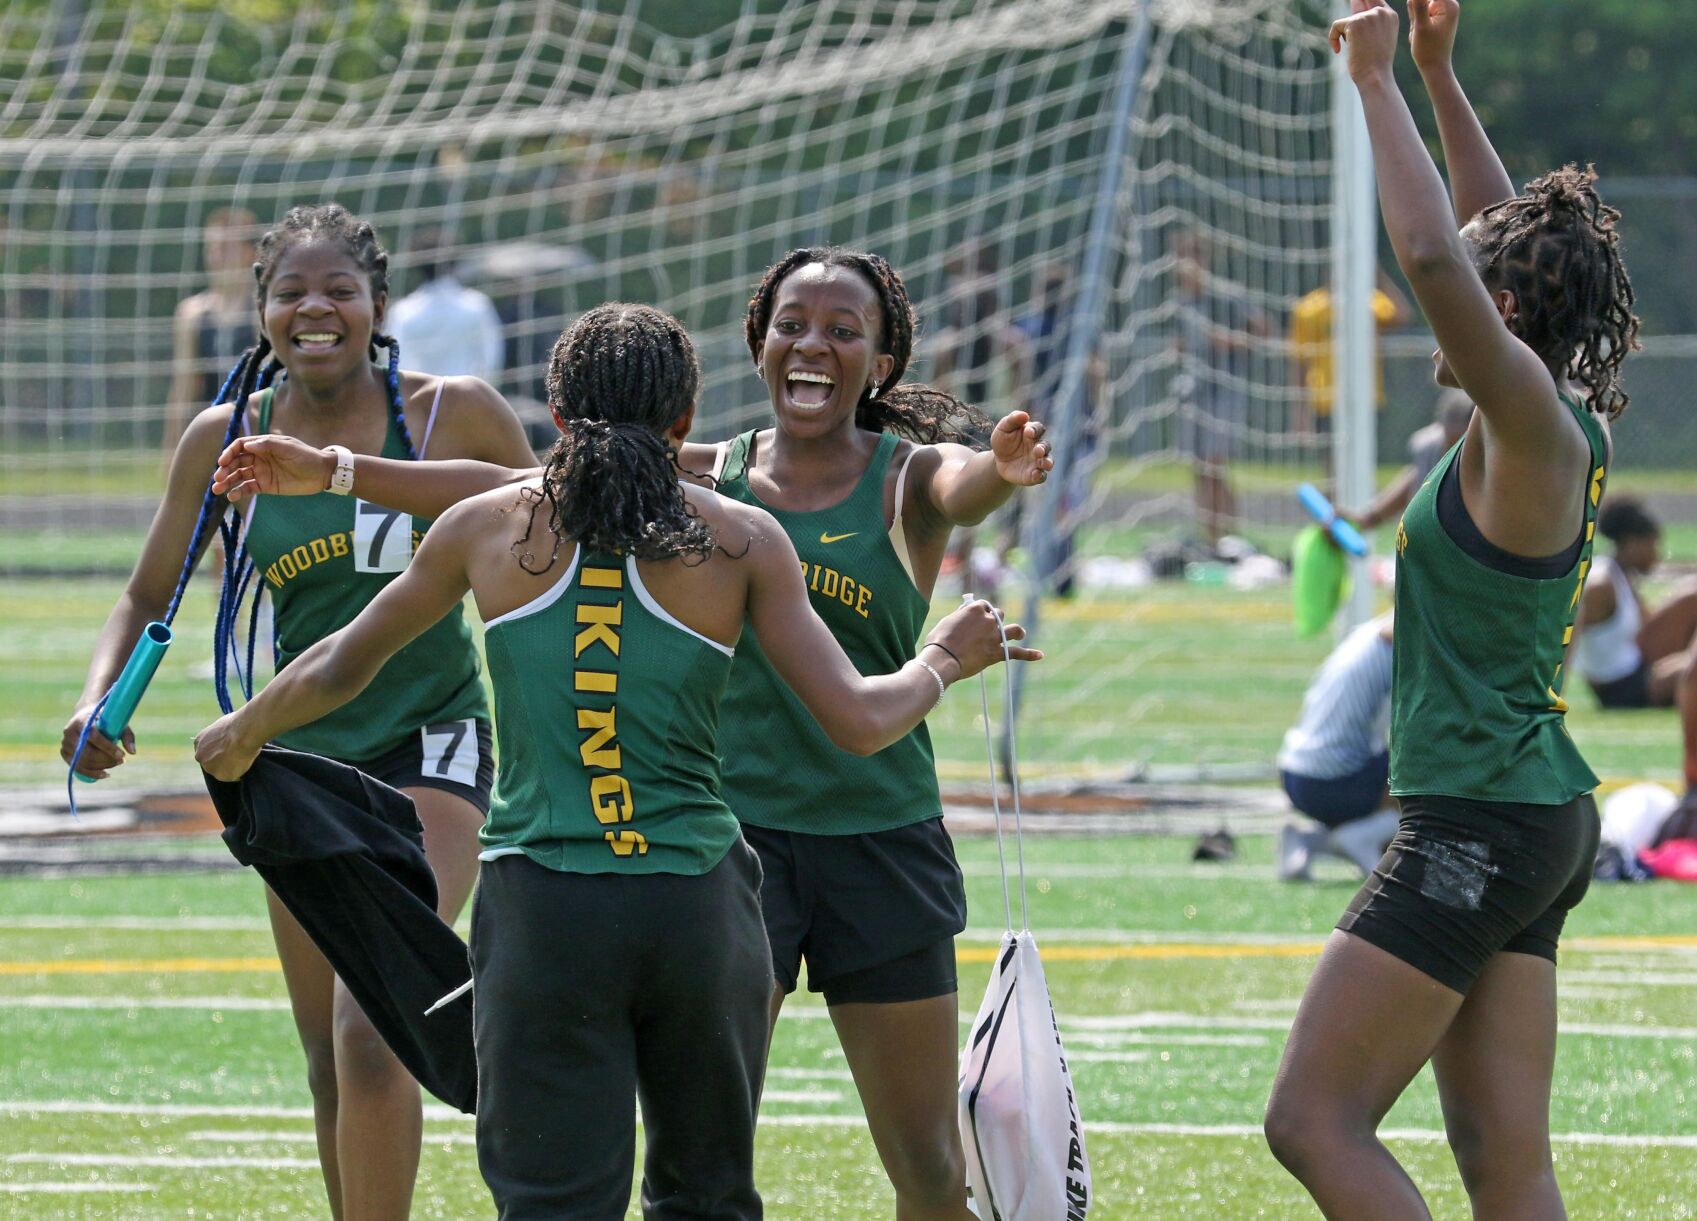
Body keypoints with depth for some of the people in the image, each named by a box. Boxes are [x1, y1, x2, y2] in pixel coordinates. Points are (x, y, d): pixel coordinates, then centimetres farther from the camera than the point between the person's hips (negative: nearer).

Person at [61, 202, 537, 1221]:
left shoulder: (455, 416, -9)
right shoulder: (224, 440, -1)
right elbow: (148, 599, 9)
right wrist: (101, 702, -9)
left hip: (431, 748, -4)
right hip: (301, 754, 4)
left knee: (371, 1026, -21)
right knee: (330, 1063, 9)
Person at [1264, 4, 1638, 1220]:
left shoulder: (1536, 426, -14)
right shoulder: (1559, 432, 10)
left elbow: (1434, 259, -27)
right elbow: (1507, 239, 24)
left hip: (1482, 829, -10)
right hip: (1537, 816, 10)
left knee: (1314, 1120, -7)